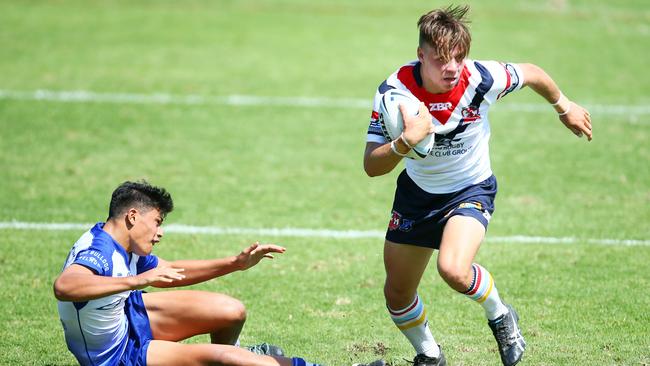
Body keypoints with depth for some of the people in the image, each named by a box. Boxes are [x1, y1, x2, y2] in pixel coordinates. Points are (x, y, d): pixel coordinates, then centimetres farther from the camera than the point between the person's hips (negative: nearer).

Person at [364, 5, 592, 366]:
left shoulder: (483, 78, -26)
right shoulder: (395, 90, -25)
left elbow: (532, 74, -3)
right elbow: (371, 166, -28)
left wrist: (565, 107, 14)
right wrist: (406, 142, -47)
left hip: (471, 189, -3)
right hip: (417, 191, 3)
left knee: (454, 269, -30)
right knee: (397, 293, 10)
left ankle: (499, 316, 3)